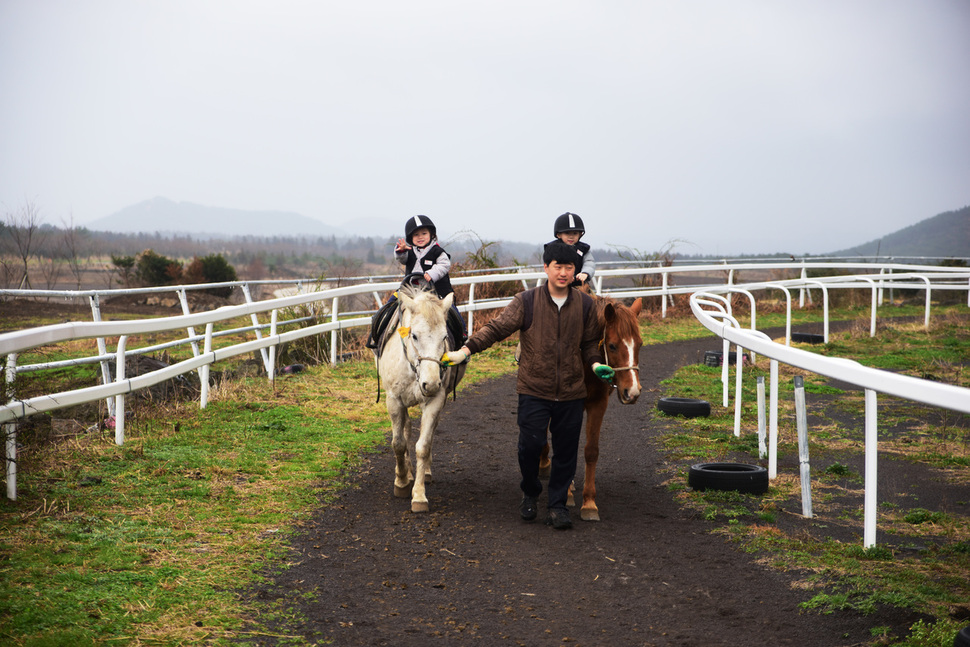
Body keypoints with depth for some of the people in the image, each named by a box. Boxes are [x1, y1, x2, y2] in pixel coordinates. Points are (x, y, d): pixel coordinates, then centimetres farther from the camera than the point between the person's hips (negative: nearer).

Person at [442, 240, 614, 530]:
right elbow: (497, 328, -5)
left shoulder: (585, 305, 3)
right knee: (530, 444, -6)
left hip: (571, 392, 2)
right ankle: (530, 494, 22)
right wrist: (466, 350, -15)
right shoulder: (527, 302, -4)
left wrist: (595, 364, -7)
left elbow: (590, 342, 13)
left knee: (566, 451, 5)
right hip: (534, 389, -2)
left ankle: (558, 505, 20)